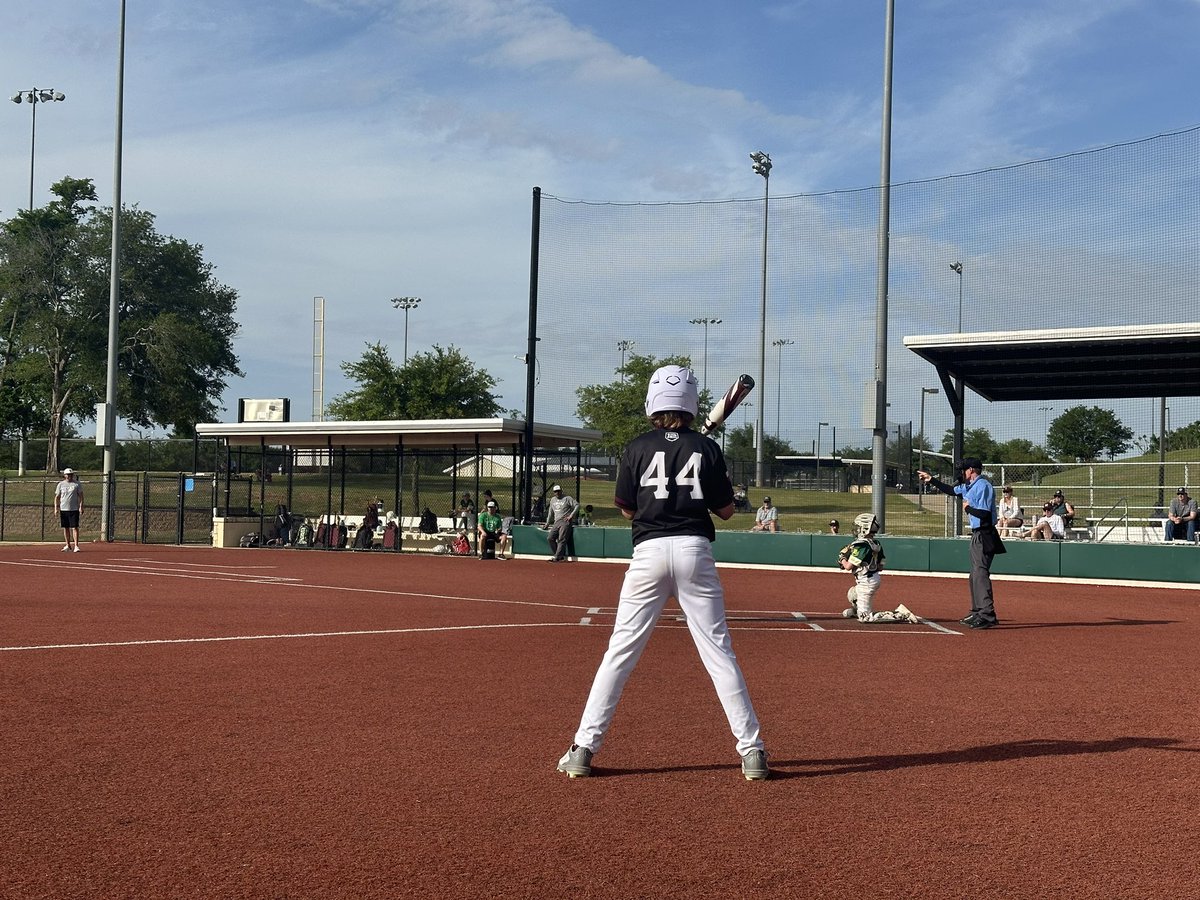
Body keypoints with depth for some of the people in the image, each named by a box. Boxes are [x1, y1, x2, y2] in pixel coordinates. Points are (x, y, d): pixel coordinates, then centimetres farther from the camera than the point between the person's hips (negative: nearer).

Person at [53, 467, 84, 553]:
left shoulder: (77, 484, 2)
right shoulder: (60, 484, 8)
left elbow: (81, 496, 2)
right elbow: (57, 497, 10)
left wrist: (81, 506, -9)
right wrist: (56, 508, 1)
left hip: (74, 509, -3)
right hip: (63, 509, 3)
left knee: (75, 527, -8)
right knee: (65, 528, 8)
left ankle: (76, 546, -11)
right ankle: (68, 545, 17)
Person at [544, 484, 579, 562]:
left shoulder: (567, 498, 0)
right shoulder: (552, 500, 20)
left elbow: (577, 506, -8)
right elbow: (550, 512, 29)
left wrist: (571, 516, -15)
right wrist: (547, 523, 29)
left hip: (565, 521, -7)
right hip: (556, 522, 7)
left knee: (561, 540, -16)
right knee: (550, 538, -6)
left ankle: (557, 557, -20)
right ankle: (561, 556, -1)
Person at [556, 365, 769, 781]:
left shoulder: (638, 448, 2)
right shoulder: (707, 448, 3)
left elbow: (626, 509, 9)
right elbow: (726, 509, 8)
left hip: (649, 552, 0)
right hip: (694, 549, 1)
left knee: (620, 652, 4)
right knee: (719, 652, 4)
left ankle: (583, 748, 4)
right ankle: (751, 750, 6)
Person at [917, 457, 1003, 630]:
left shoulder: (983, 486, -16)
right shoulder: (969, 486, 15)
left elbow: (985, 513, -25)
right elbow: (952, 490, 33)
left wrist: (967, 508, -10)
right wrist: (931, 480, 31)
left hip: (984, 535, -11)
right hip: (977, 535, 11)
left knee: (980, 573, -16)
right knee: (975, 575, 16)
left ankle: (988, 616, -19)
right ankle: (977, 612, 25)